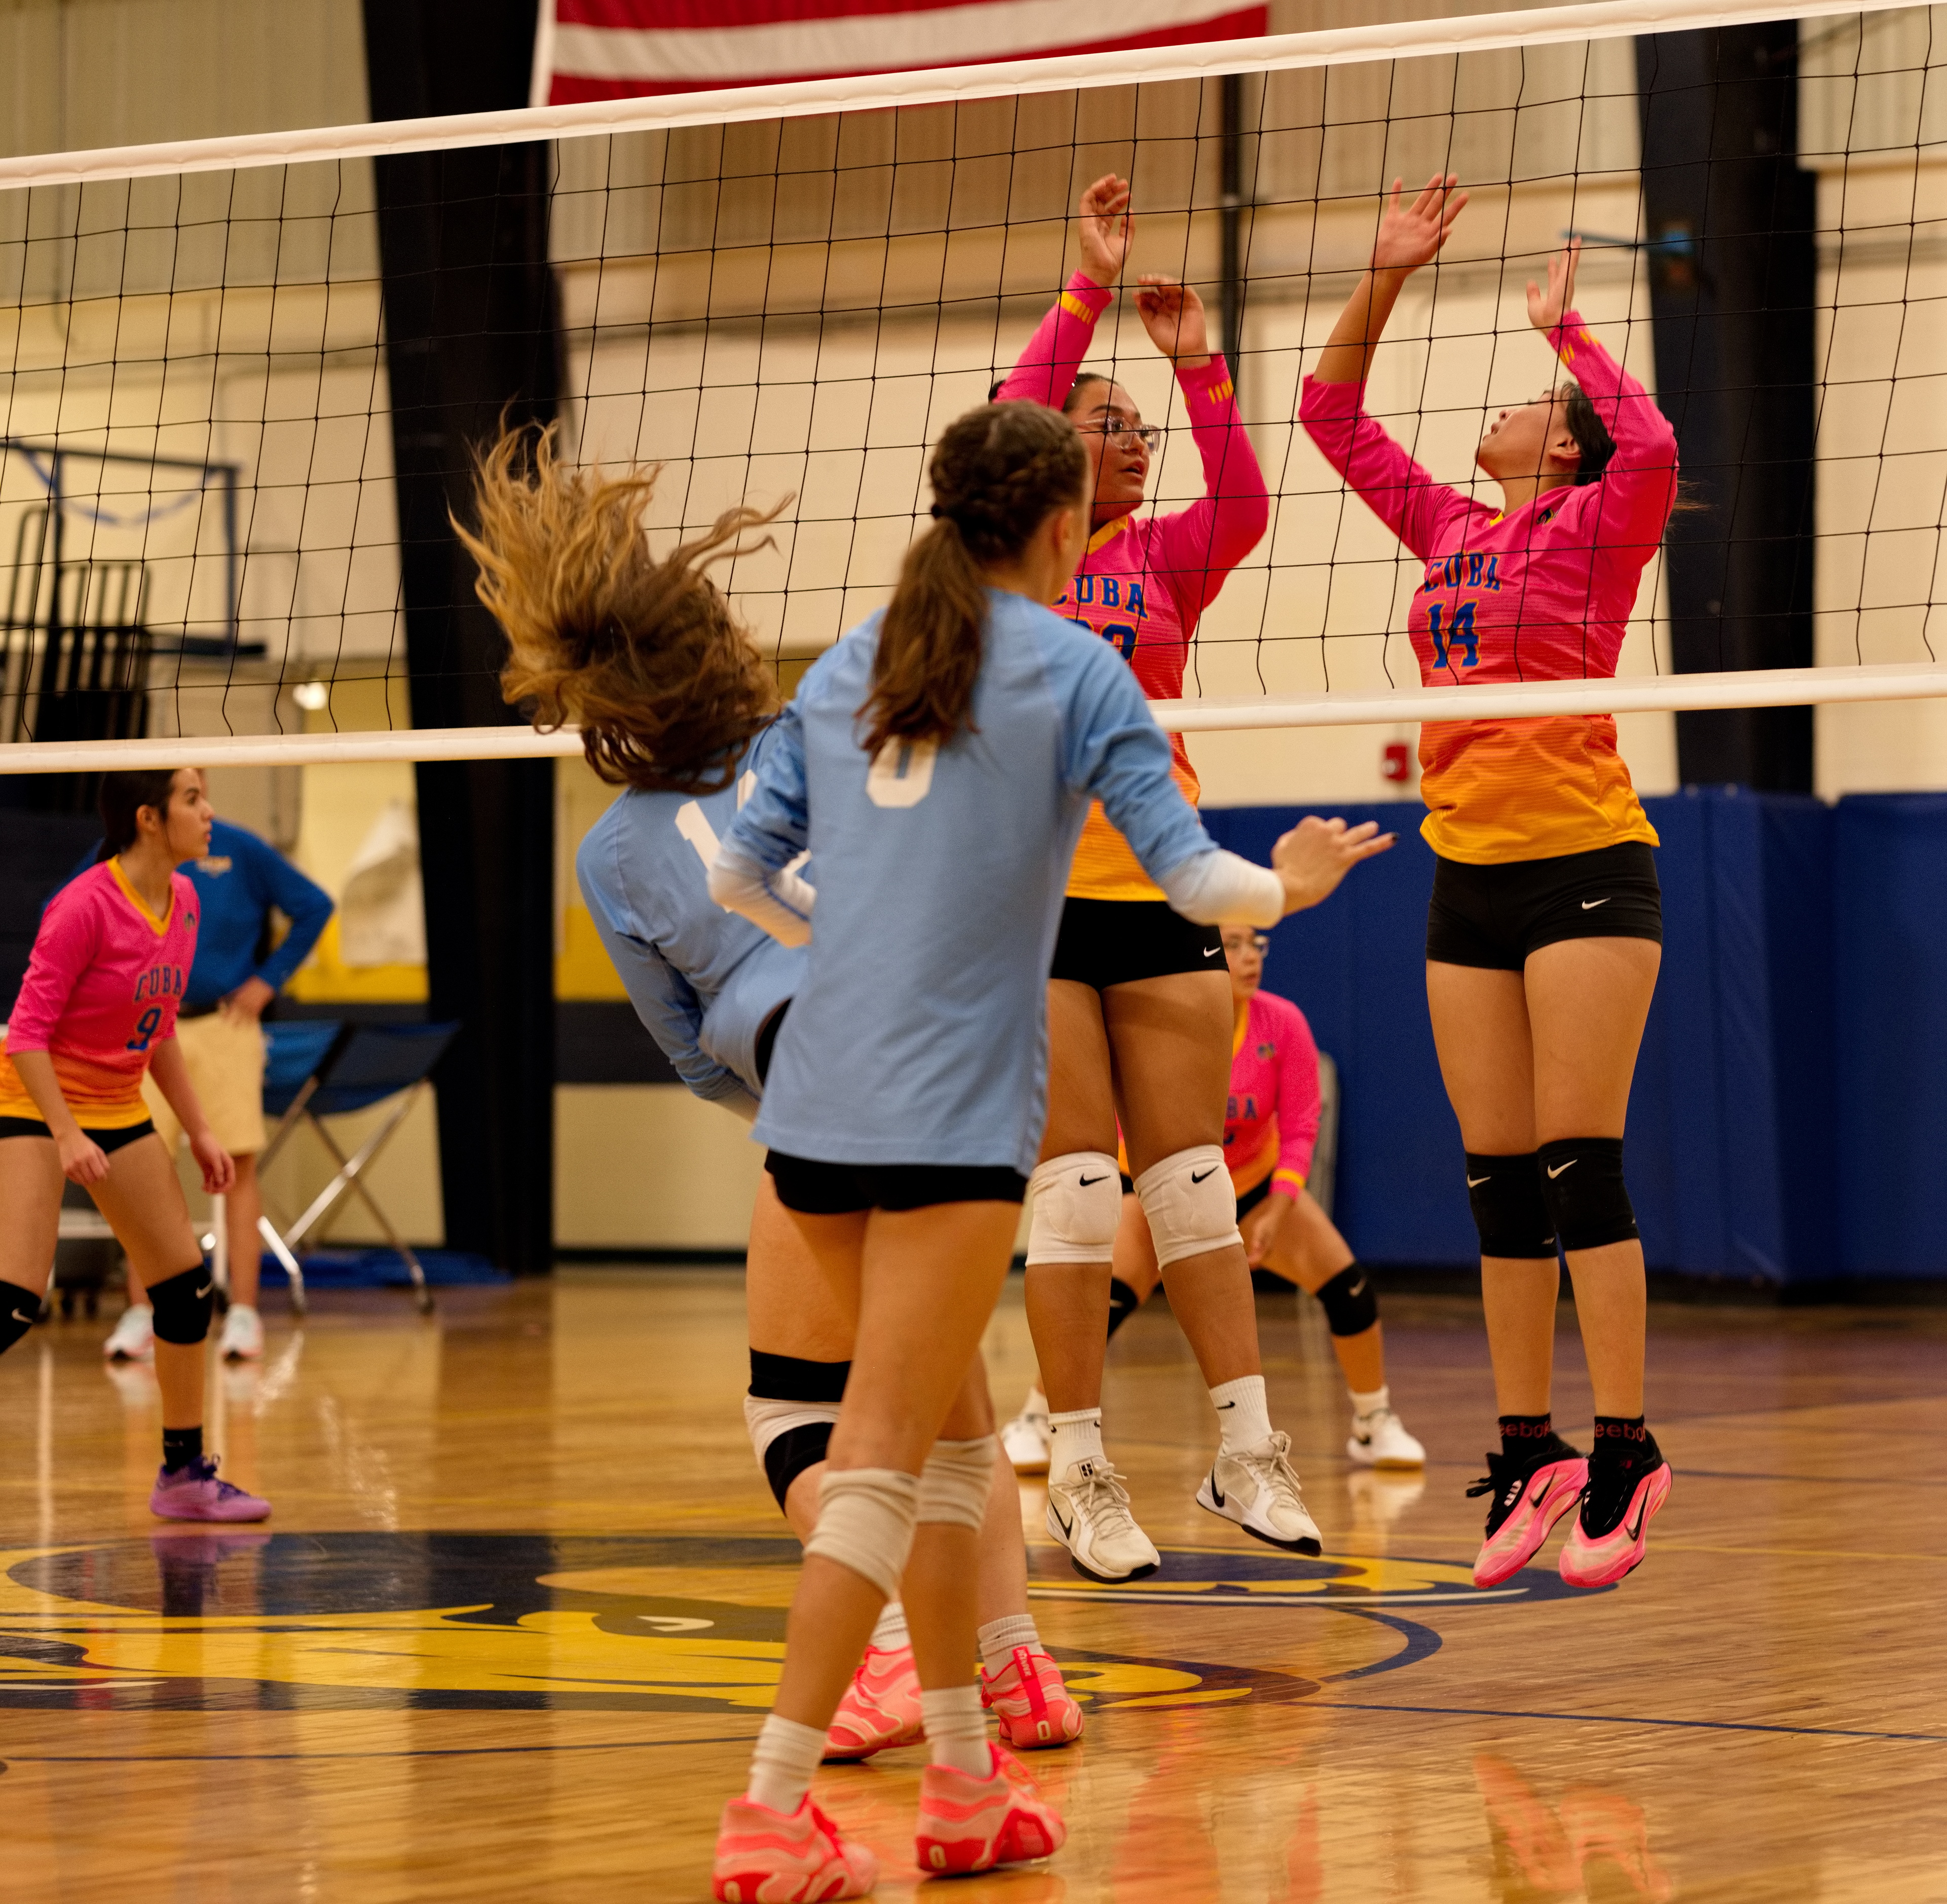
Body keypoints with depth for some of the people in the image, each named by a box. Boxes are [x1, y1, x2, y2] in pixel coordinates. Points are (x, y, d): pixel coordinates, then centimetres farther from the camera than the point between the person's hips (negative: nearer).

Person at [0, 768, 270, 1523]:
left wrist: (197, 1129, 13)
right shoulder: (87, 904, -22)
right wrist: (66, 1136, -27)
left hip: (117, 1107, 8)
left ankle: (184, 1474, 18)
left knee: (186, 1284, 6)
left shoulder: (184, 903, 2)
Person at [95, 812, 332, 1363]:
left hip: (226, 1024, -1)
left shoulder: (240, 849, -1)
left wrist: (269, 978, -1)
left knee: (238, 1167, -3)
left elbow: (314, 906, 4)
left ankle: (243, 1313, 0)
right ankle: (140, 1315, 5)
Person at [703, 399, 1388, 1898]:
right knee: (888, 1459, -6)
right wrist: (1291, 884, 16)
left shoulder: (845, 667, 14)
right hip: (948, 1114, -6)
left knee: (955, 1430, 18)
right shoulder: (1073, 668, -1)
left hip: (817, 1101, 6)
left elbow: (741, 876, 16)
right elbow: (1194, 876, -5)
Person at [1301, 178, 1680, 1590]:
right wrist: (1386, 281, 9)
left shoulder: (1594, 529, -2)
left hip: (1585, 867, -6)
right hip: (1467, 876, 6)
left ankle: (1625, 1454, -6)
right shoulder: (1452, 530, 15)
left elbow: (1652, 444, -23)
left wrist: (1563, 321, -12)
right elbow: (1335, 418, 19)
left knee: (1581, 1166, -9)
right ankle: (1529, 1456, 10)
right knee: (1500, 1183, 5)